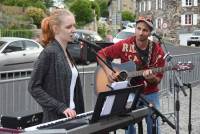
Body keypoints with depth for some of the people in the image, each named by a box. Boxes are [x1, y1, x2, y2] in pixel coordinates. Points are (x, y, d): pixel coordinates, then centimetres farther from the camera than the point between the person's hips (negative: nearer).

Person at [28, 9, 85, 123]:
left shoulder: (66, 53, 10)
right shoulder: (49, 53, -14)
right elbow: (34, 87, -17)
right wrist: (61, 107, -21)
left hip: (70, 116, 7)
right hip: (56, 119, -7)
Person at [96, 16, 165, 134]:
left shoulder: (157, 51, -7)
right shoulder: (125, 45, -9)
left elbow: (158, 79, -4)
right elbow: (101, 54, -2)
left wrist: (151, 78, -26)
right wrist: (107, 71, -15)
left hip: (150, 94, 1)